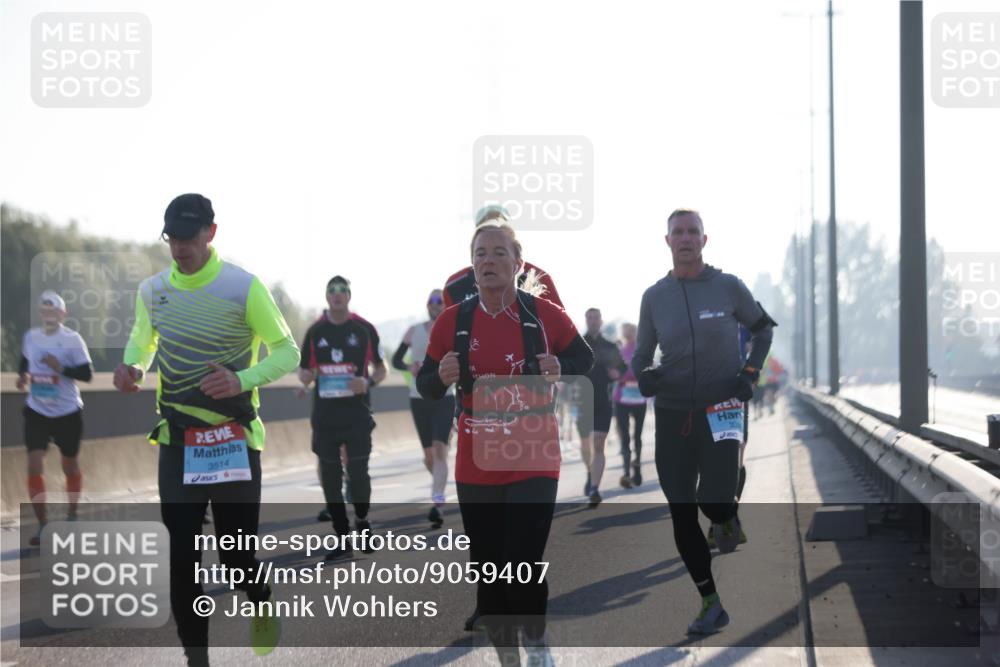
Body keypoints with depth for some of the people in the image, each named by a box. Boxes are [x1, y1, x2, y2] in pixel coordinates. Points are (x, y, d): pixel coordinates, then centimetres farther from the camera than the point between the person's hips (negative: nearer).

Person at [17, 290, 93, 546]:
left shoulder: (72, 339, -13)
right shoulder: (31, 336, 0)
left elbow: (86, 374, -14)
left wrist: (61, 368, -27)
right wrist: (23, 376, -2)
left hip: (68, 412, -3)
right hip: (37, 412, 3)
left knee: (69, 465, 12)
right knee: (34, 465, -11)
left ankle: (72, 515, 35)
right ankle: (43, 524, -7)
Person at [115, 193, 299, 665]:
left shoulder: (244, 288, -10)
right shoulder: (152, 290, 3)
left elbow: (287, 351, -5)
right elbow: (142, 340, 22)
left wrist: (242, 381, -22)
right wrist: (133, 368, -2)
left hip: (233, 439, -3)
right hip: (176, 442, 3)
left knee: (237, 553, 0)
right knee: (182, 556, -1)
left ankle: (261, 604, 34)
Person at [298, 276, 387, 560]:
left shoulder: (364, 330, 2)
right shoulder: (315, 332, 8)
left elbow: (381, 368, 8)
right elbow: (303, 372, 14)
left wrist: (368, 382, -12)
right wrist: (306, 377, -9)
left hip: (357, 415, -2)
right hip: (325, 416, 2)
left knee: (357, 472, -7)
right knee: (330, 477, 2)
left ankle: (361, 520, 21)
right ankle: (343, 539, 10)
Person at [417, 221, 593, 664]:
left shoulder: (545, 315, -4)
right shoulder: (452, 321, 0)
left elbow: (584, 359, 9)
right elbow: (425, 386, 6)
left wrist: (560, 369, -13)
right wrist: (442, 377, -16)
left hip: (533, 464, -2)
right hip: (476, 467, 2)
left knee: (524, 568, -9)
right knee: (487, 572, 7)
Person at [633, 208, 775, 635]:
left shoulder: (728, 287, -3)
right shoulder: (654, 296, 3)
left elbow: (762, 328, 13)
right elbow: (640, 354, 11)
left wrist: (750, 372, -1)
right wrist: (643, 375, -12)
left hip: (721, 410, -2)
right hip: (671, 413, 3)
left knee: (714, 501, -17)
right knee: (681, 514, 1)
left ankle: (726, 519, 23)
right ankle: (710, 604, 12)